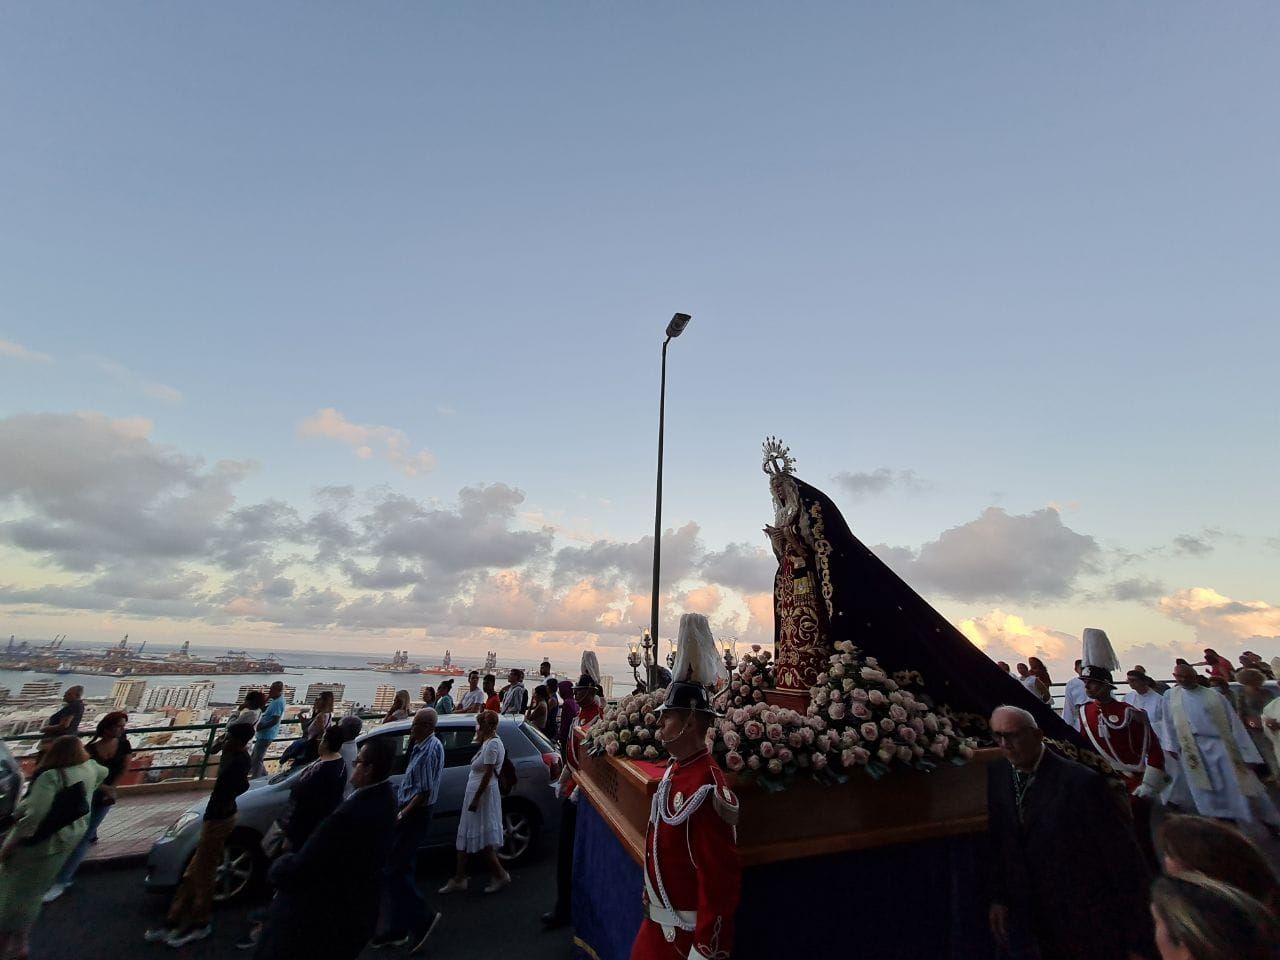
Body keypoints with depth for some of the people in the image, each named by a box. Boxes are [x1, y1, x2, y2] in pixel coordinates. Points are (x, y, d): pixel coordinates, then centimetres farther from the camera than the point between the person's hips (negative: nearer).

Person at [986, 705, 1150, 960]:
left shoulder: (1081, 781, -23)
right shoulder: (996, 775, -7)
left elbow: (1122, 852, -14)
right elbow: (998, 841, 3)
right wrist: (998, 898, 2)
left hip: (1089, 922, -4)